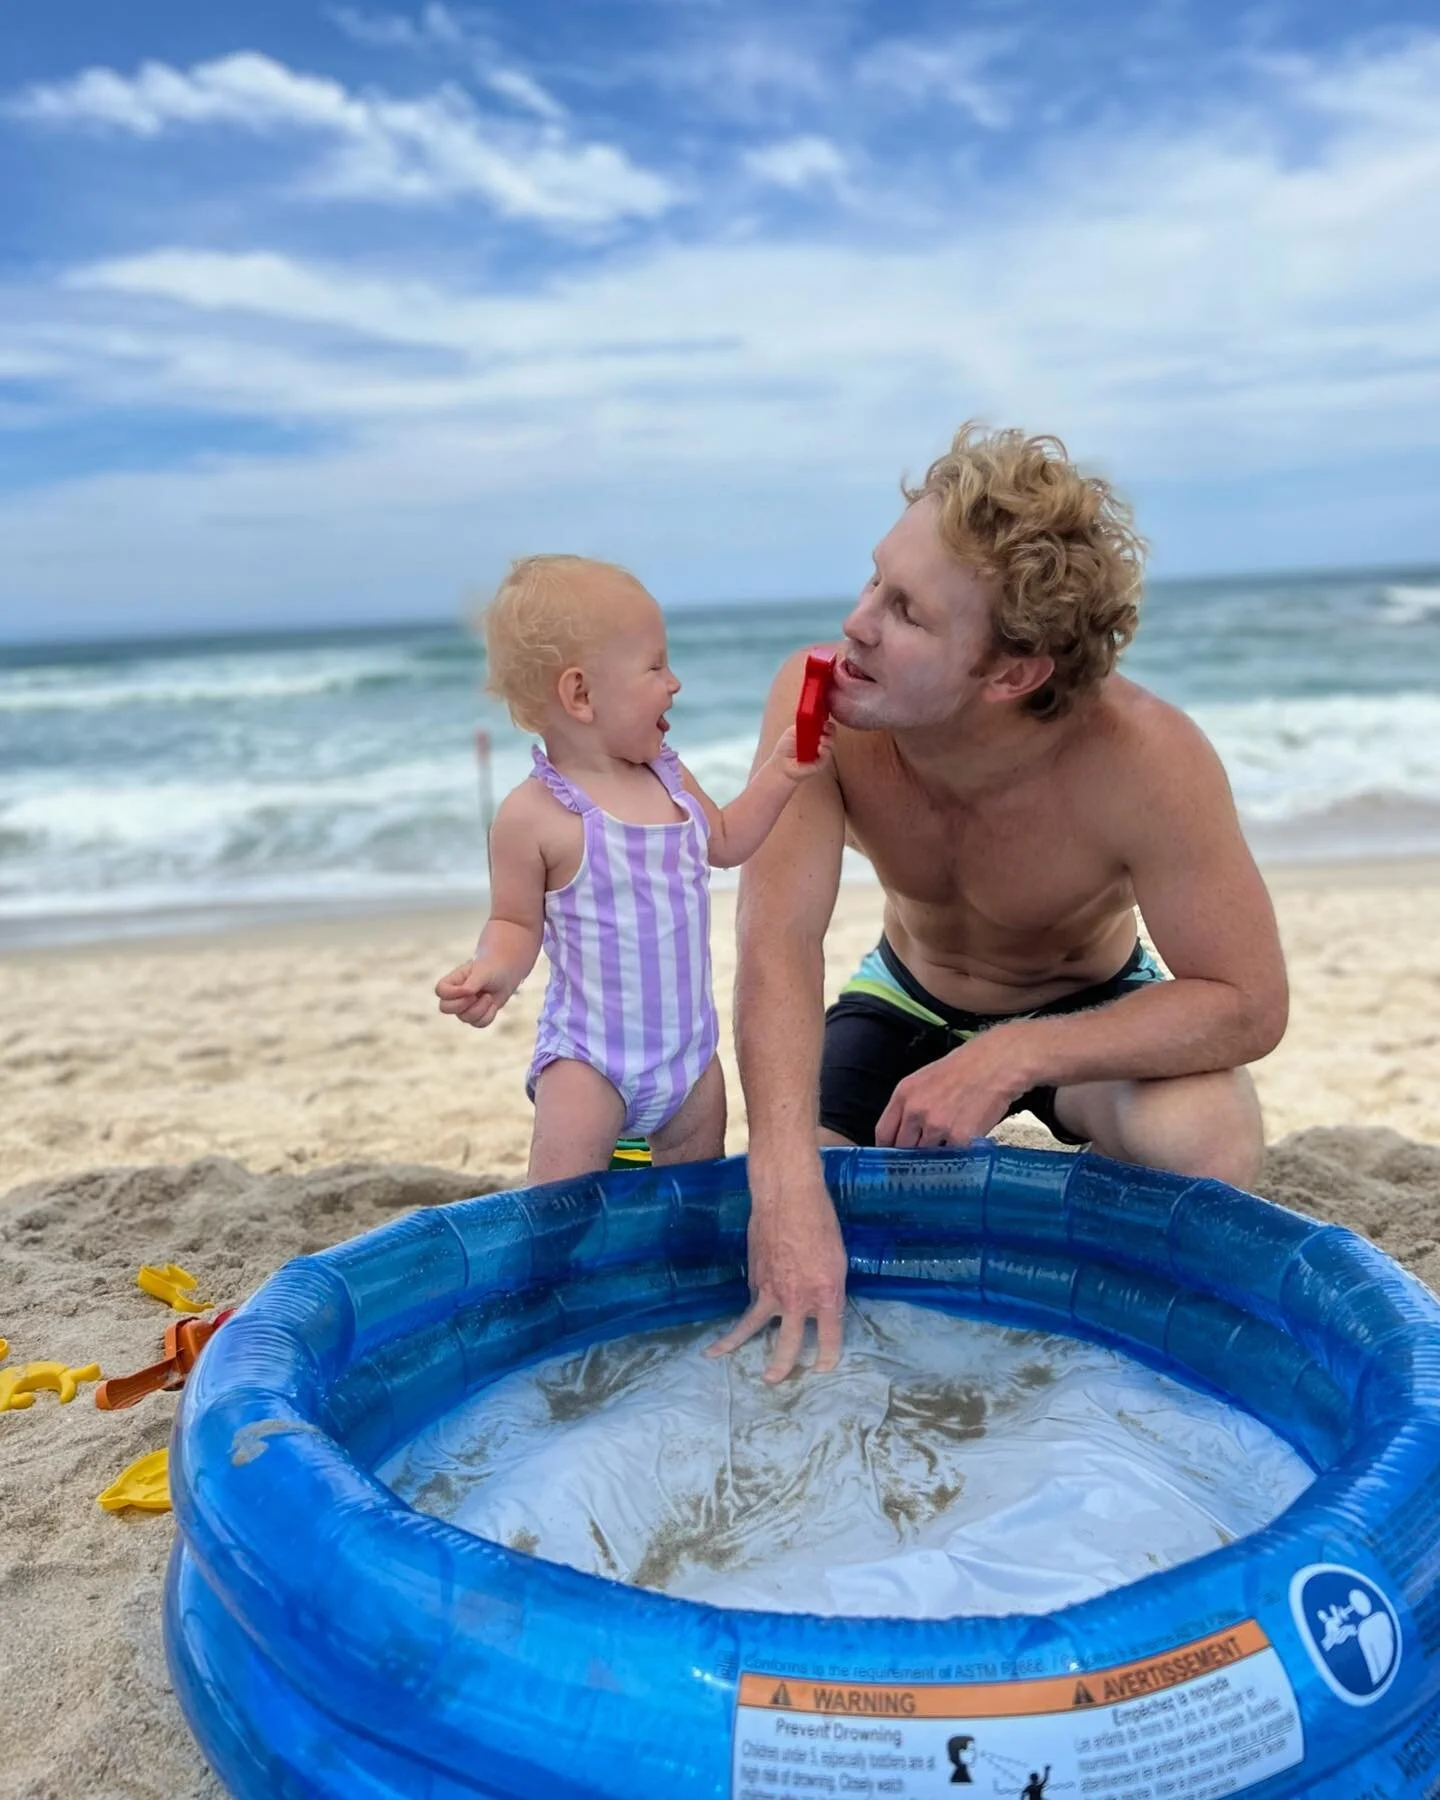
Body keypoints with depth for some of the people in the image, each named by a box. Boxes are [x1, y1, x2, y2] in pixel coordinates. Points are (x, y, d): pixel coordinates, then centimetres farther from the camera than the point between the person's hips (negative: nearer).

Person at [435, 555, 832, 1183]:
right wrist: (494, 968, -30)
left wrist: (778, 774, 9)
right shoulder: (533, 814, -18)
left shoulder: (667, 773, 3)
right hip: (589, 1057, -6)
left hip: (690, 1044, 6)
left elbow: (723, 842, 18)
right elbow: (516, 922, -9)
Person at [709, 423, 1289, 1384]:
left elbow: (1250, 1003, -29)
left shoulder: (1147, 759, -36)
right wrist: (789, 1186, -49)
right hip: (909, 998, 2)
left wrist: (1011, 1058, -41)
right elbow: (781, 941, -35)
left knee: (1208, 1140, -32)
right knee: (773, 1196, -16)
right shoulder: (817, 703, -30)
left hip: (1089, 1008, -2)